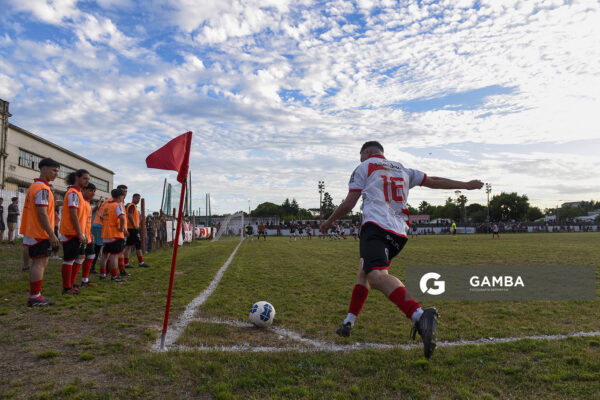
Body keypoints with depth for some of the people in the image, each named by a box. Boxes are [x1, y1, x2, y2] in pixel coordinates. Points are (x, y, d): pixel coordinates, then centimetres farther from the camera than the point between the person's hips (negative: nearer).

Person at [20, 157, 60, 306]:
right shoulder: (43, 188, -15)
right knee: (40, 262, -6)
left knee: (41, 262, 15)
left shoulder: (34, 186, 18)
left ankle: (34, 294, 21)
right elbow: (42, 214, -21)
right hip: (40, 233, -10)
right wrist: (52, 234, -20)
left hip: (33, 232, 10)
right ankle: (34, 297, -2)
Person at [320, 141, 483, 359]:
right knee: (364, 272, 22)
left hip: (375, 226, -7)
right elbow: (434, 181, 28)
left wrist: (329, 221, 21)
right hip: (399, 233, 7)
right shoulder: (402, 170, 25)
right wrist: (465, 185, 39)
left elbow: (348, 204, 6)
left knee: (377, 275, -26)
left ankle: (420, 315, -49)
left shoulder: (364, 167, 11)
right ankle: (348, 323, 25)